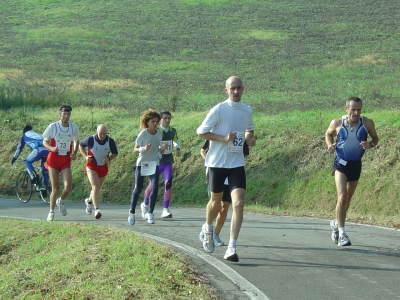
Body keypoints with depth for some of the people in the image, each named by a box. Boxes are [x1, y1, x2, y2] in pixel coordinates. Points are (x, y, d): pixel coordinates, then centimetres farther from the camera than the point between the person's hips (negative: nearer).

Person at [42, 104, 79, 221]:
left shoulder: (74, 127, 1)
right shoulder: (53, 126, -7)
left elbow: (76, 142, 16)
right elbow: (45, 141, 2)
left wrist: (74, 153, -2)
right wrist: (51, 148, -19)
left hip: (66, 160, 2)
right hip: (54, 159, -2)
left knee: (68, 186, -13)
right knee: (55, 188, -1)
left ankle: (61, 201, 20)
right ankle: (51, 212, 17)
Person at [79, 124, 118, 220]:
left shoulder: (110, 141, -9)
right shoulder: (90, 139, -16)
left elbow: (115, 153, 5)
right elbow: (81, 145, 4)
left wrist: (109, 158, -16)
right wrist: (85, 156, -10)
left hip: (103, 167, 4)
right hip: (91, 166, -4)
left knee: (97, 188, 17)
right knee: (95, 186, -21)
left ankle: (89, 201, 48)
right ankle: (97, 209, -25)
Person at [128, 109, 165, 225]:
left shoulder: (159, 133, 2)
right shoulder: (143, 134, -12)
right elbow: (135, 150, -8)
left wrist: (161, 149, -5)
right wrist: (143, 149, -27)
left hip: (154, 164, 4)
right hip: (142, 164, -3)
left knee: (155, 188, -9)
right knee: (138, 188, 0)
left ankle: (150, 213, 0)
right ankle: (131, 213, 15)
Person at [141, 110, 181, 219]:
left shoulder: (173, 131, 4)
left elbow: (176, 141, 22)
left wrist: (177, 149, 3)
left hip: (168, 162, 3)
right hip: (156, 162, -3)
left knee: (168, 183, -12)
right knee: (152, 185, 5)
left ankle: (165, 210, -8)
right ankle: (145, 204, 31)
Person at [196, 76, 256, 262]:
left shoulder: (248, 111, 5)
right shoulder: (219, 110, -10)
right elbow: (201, 132, -8)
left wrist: (251, 139, 2)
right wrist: (224, 138, -17)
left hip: (237, 164, 3)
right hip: (217, 162, -3)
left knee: (238, 203, -13)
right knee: (216, 201, 12)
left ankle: (232, 247, -12)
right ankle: (208, 228, 45)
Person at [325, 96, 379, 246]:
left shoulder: (367, 123, -11)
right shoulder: (337, 123, -11)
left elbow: (375, 138, 4)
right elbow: (328, 134, 10)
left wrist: (371, 144, -19)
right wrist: (330, 145, -11)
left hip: (356, 165, 3)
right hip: (341, 163, -3)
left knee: (348, 199, 17)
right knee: (342, 197, -18)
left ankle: (337, 223, 42)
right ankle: (341, 233, -14)